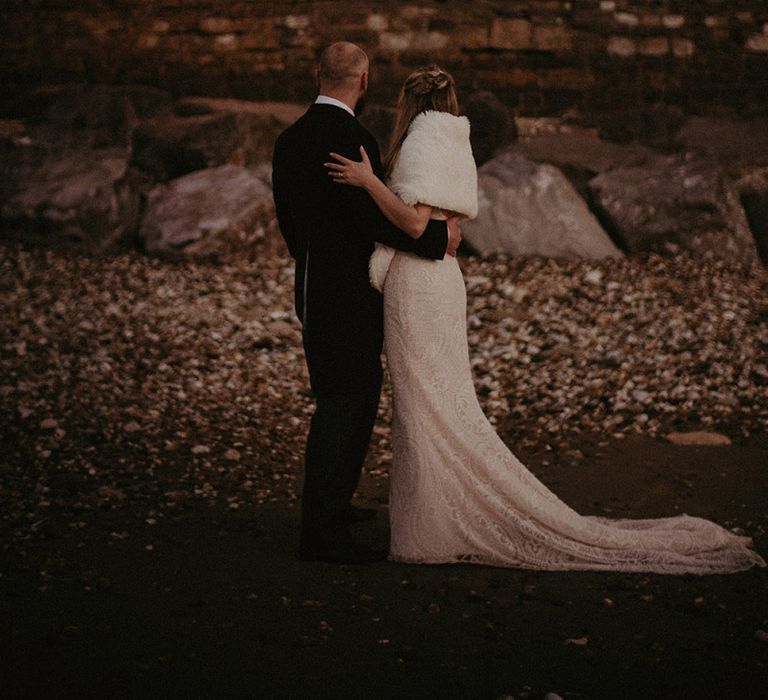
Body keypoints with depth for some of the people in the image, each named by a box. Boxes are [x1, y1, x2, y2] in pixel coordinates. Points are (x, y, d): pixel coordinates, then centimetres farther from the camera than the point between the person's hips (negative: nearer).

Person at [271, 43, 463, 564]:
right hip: (349, 299, -9)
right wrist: (440, 236, -10)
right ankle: (321, 533, 1)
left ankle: (334, 504, 33)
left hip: (316, 291, 9)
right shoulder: (353, 140, -18)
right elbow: (379, 221, -22)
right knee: (341, 406, -4)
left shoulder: (290, 140, 9)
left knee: (362, 395, 22)